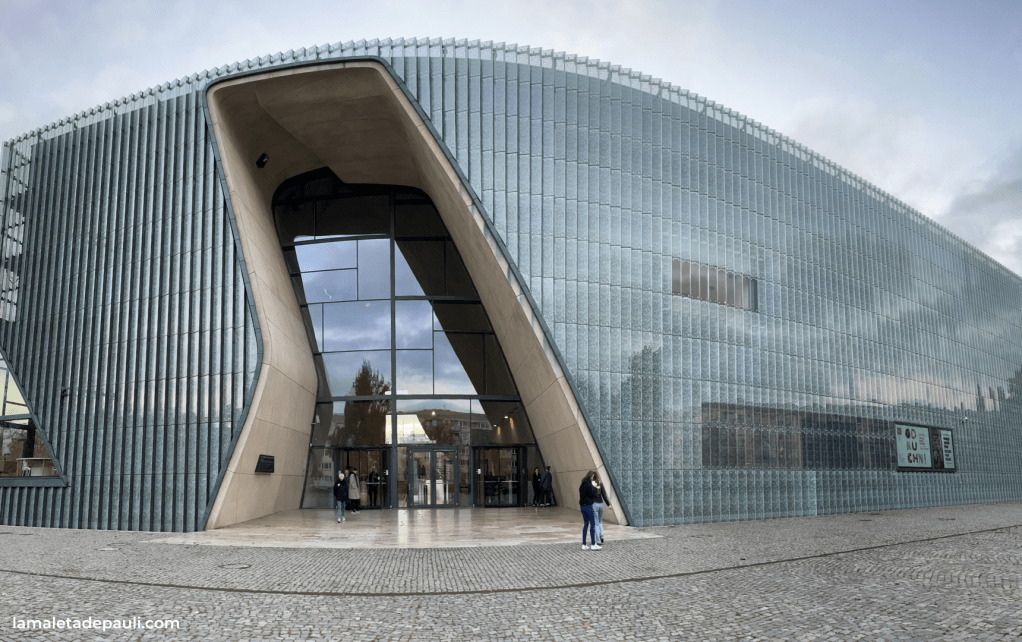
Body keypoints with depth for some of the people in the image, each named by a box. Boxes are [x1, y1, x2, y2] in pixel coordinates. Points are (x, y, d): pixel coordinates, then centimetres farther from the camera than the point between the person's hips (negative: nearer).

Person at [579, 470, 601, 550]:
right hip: (588, 506, -9)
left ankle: (584, 545, 11)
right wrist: (594, 487, -4)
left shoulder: (582, 484, 13)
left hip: (583, 506, 9)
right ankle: (593, 545, -3)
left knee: (585, 524, 11)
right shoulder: (588, 484, -15)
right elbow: (593, 494, -20)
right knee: (593, 524, -3)